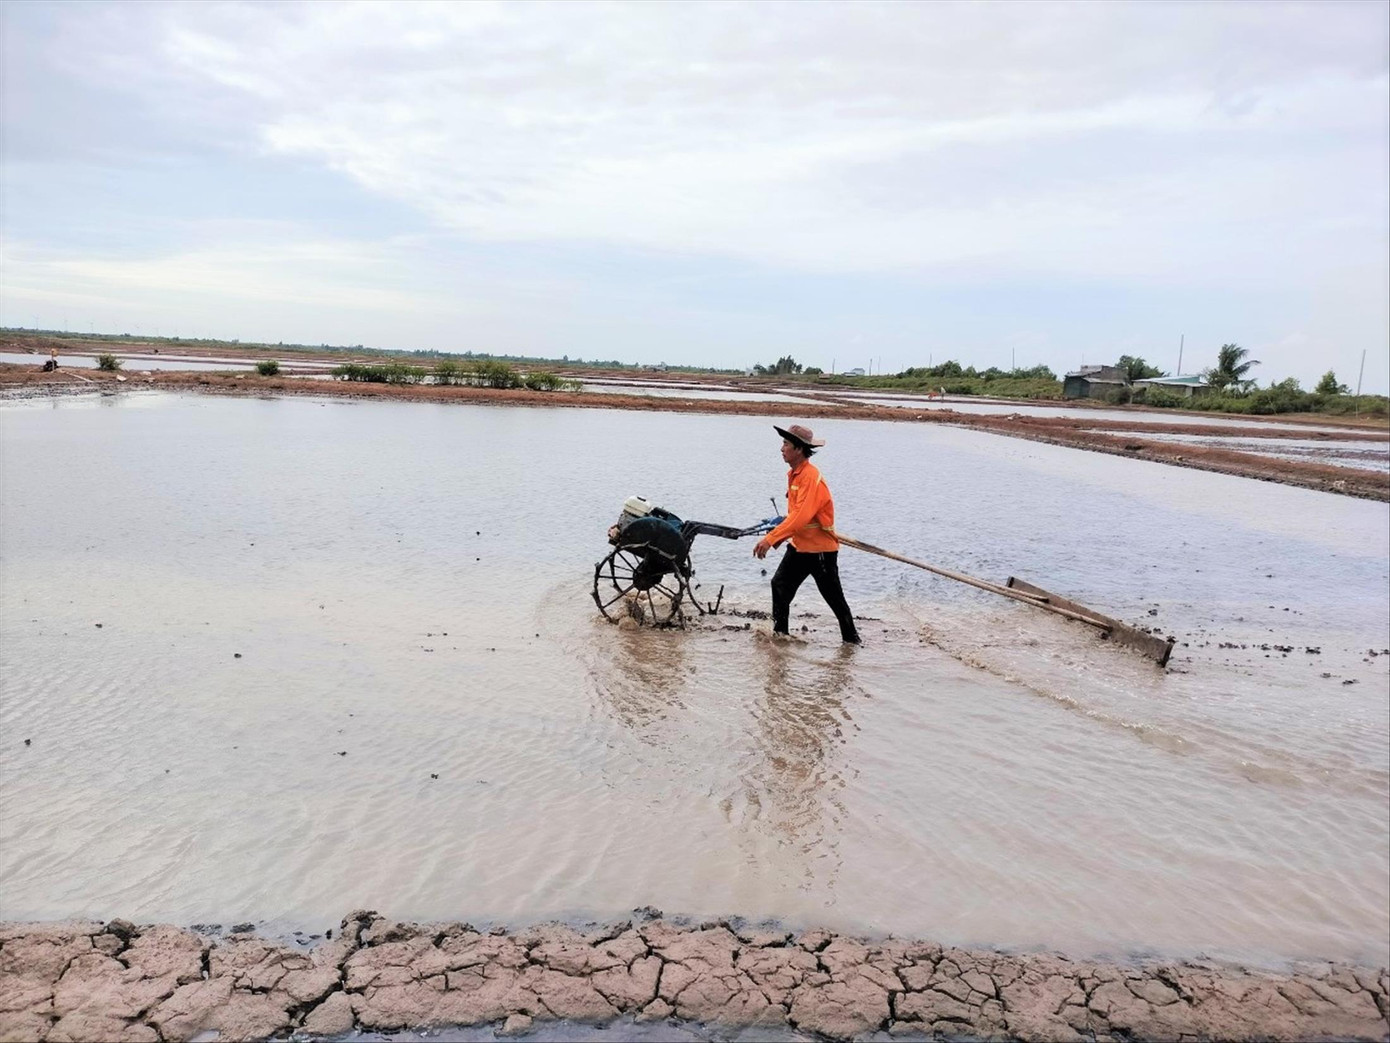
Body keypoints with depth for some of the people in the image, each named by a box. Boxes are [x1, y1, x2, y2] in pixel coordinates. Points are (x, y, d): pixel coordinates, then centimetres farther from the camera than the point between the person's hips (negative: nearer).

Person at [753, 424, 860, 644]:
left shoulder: (811, 476, -23)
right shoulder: (794, 474, 7)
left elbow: (801, 516, -32)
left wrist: (770, 539, -35)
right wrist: (782, 535, 6)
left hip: (821, 548, -8)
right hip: (799, 546, 9)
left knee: (834, 598, 4)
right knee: (780, 585, 3)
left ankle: (851, 639, 20)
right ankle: (779, 633, 13)